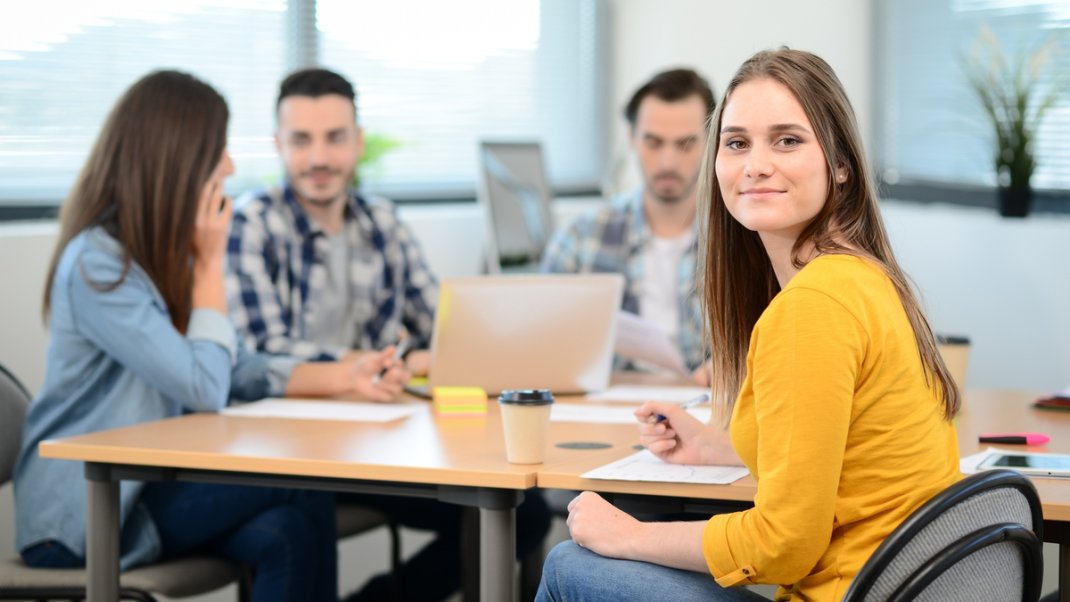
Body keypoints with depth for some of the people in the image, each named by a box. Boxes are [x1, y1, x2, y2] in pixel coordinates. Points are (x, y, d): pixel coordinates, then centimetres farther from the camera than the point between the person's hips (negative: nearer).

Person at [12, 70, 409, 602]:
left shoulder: (164, 254, 11)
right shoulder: (96, 264, -18)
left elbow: (238, 371, 14)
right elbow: (204, 389, -20)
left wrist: (345, 378, 2)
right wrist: (211, 262, -12)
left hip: (147, 484, 7)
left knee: (286, 535, -23)